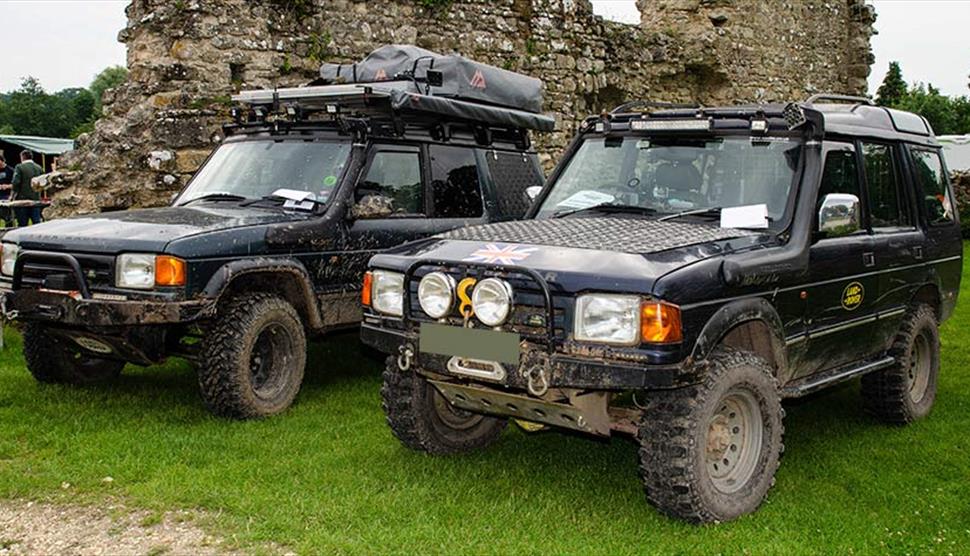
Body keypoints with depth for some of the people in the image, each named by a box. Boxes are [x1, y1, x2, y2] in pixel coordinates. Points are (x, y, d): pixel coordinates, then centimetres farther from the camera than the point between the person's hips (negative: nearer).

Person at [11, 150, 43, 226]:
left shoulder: (19, 167, -7)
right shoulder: (39, 168, 6)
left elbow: (15, 182, -14)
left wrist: (15, 194, 0)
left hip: (22, 199, -4)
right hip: (36, 199, 4)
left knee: (22, 224, 0)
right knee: (37, 222, 4)